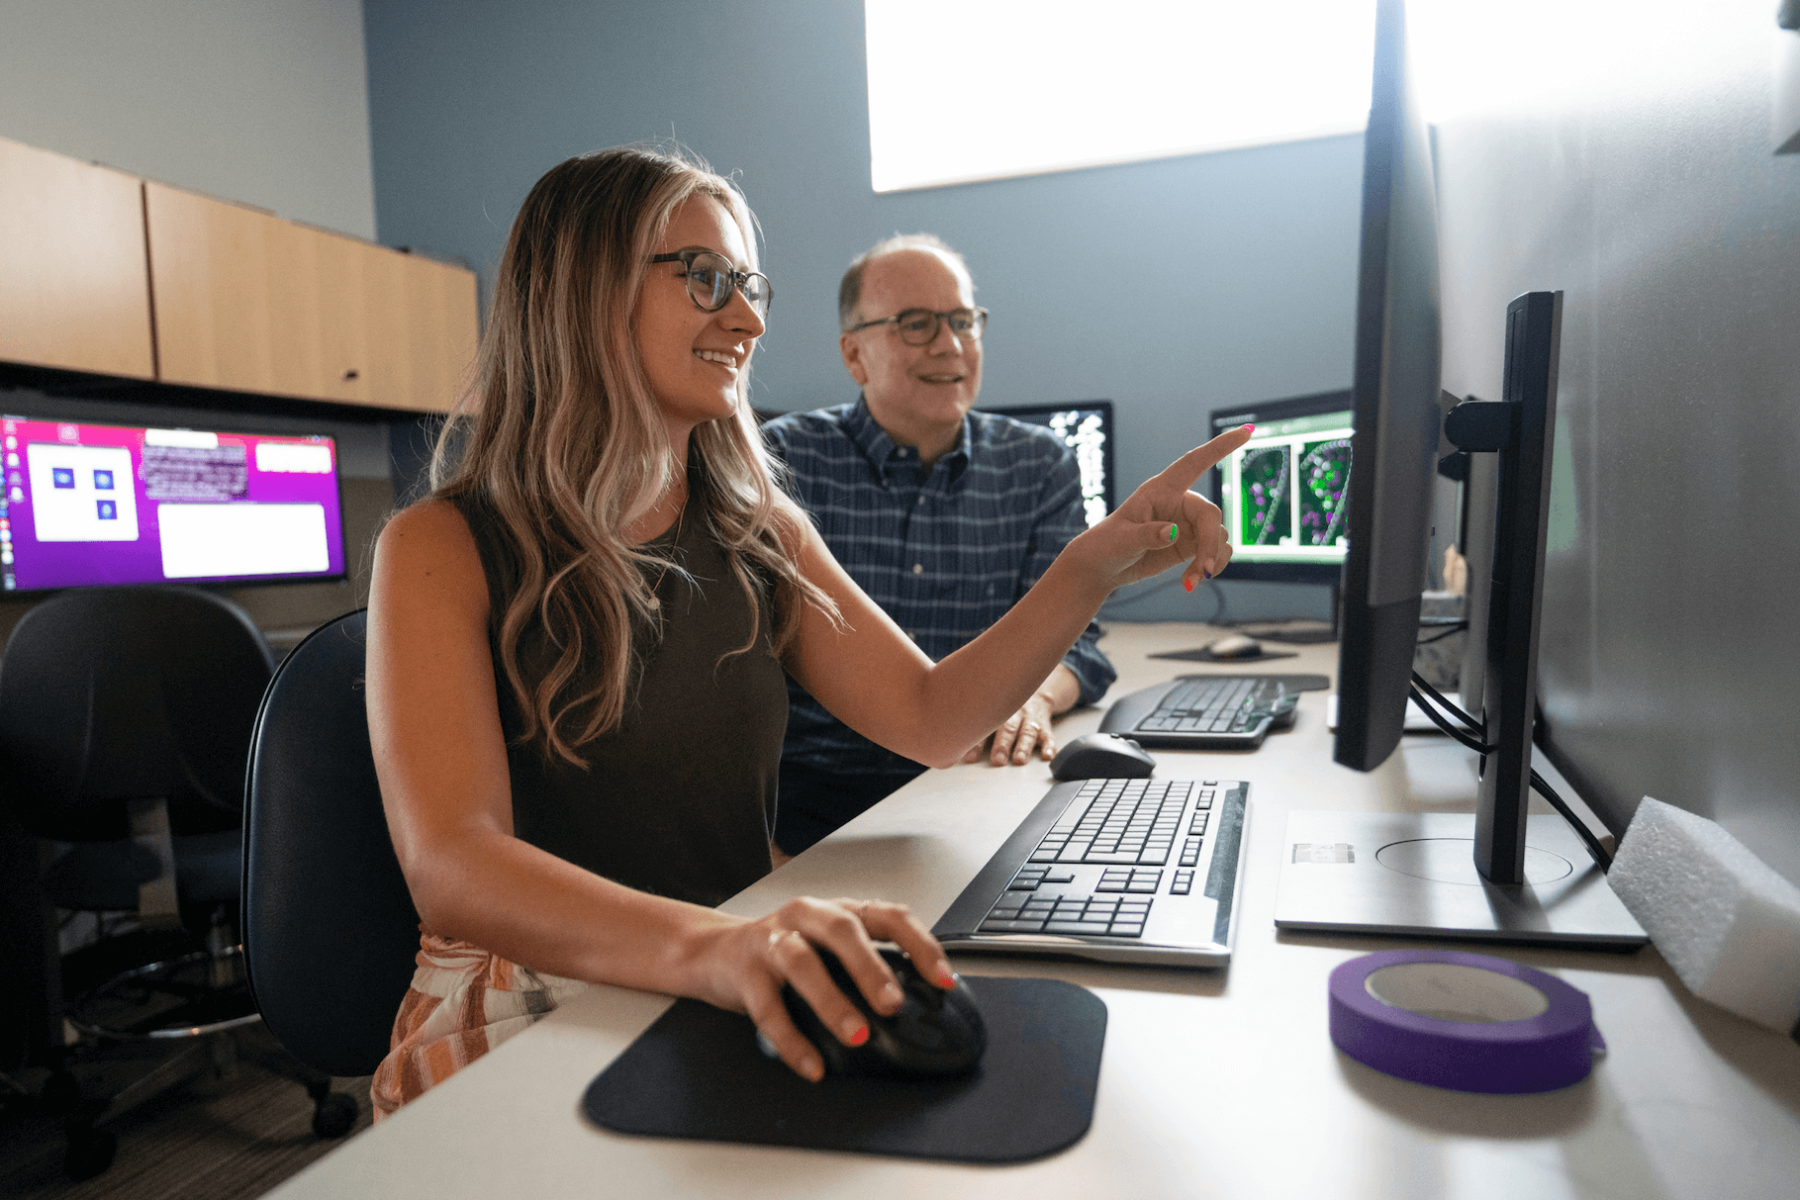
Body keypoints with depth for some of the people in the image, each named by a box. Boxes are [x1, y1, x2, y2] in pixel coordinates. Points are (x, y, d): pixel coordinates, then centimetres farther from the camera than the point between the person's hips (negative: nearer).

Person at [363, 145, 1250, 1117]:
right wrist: (705, 947, -42)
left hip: (731, 1005, 5)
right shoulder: (441, 550, -11)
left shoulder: (759, 531, 6)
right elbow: (451, 867, -24)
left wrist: (1096, 564, -11)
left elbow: (931, 718, 2)